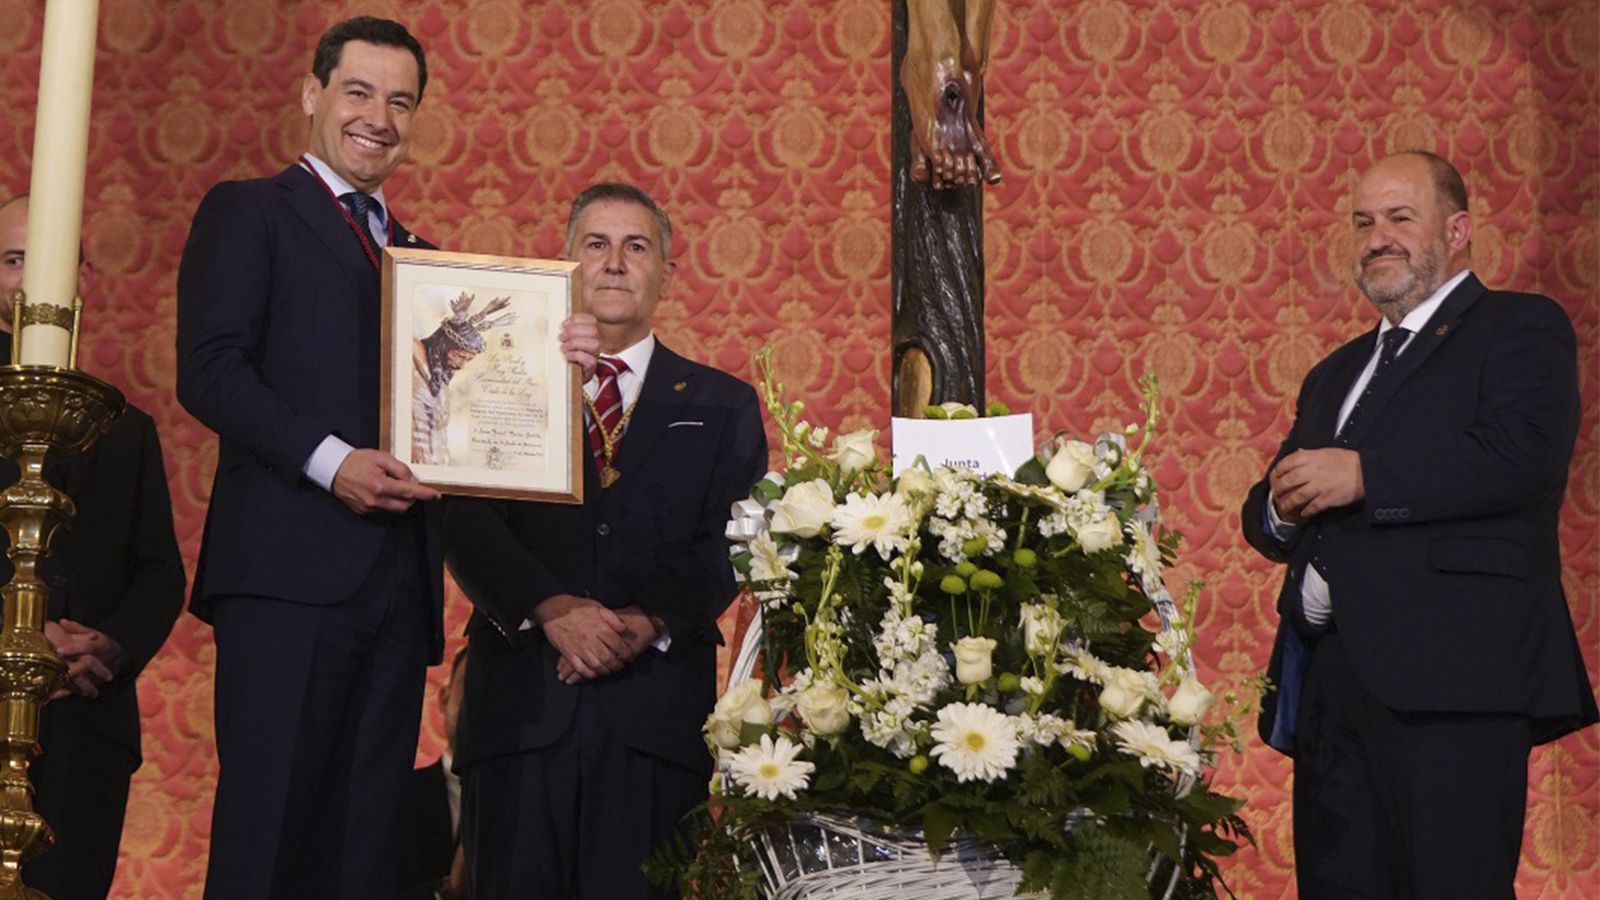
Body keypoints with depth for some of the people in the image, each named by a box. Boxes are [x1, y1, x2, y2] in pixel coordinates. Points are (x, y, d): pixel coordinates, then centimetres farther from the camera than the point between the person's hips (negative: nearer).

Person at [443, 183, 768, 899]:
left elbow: (728, 541, 3)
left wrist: (651, 622, -15)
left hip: (658, 708, 0)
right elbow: (467, 523, -1)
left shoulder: (723, 406, 14)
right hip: (522, 700, 0)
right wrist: (552, 608, -17)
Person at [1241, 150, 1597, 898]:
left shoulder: (1521, 328, 4)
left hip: (1450, 678, -7)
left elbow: (1520, 456, -15)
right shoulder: (1336, 373, 27)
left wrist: (1363, 476, -15)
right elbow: (1266, 514, 24)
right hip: (1331, 689, 7)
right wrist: (1282, 509, 0)